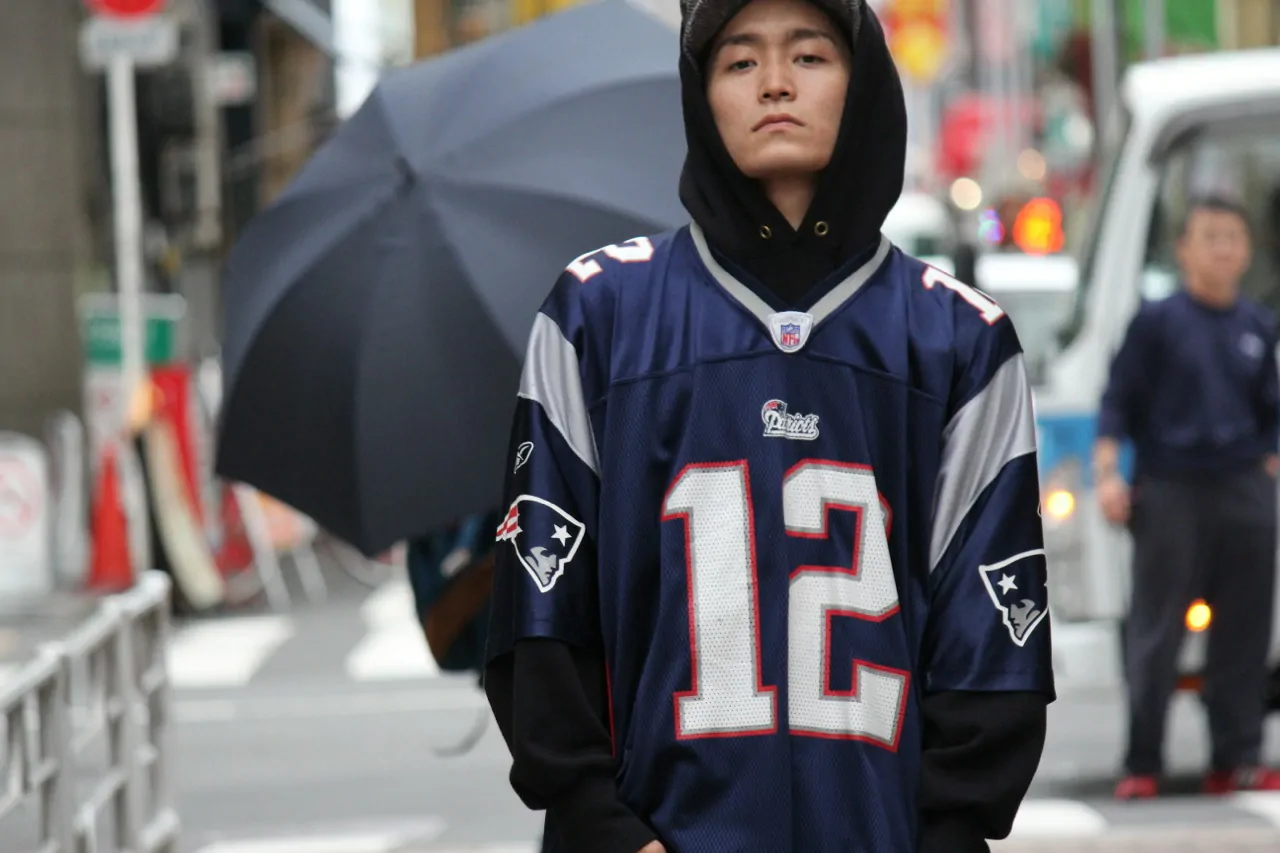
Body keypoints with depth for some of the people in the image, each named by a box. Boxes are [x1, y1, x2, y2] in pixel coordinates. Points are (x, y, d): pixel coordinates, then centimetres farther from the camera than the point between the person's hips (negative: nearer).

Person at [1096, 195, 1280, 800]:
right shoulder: (1157, 321, -1)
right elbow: (1117, 401, -1)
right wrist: (1108, 473, -9)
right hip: (1169, 493, -4)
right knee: (1155, 632, -3)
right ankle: (1141, 766, 1)